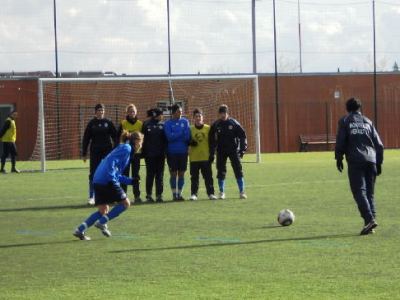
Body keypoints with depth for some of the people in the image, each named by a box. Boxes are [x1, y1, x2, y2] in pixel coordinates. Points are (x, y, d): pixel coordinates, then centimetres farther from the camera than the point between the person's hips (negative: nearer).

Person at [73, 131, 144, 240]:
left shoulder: (123, 148, 25)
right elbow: (111, 161, -19)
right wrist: (112, 179, -23)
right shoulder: (126, 148, -4)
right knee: (125, 203, 3)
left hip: (98, 180, 9)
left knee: (103, 211, 14)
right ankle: (102, 222, -4)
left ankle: (80, 230, 4)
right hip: (107, 181, -9)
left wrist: (131, 181, 24)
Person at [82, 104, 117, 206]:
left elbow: (115, 136, 5)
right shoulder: (91, 124, 1)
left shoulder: (108, 123, 3)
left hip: (107, 151, 1)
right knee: (93, 174, -2)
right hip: (95, 152, -1)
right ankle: (91, 196, 1)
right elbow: (86, 139, 3)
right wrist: (84, 153, 0)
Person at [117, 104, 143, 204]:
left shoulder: (140, 124, 6)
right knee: (124, 174, 1)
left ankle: (137, 196, 8)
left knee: (136, 175, 5)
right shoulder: (123, 124, 0)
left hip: (136, 152, 2)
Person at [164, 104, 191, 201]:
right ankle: (174, 194, 9)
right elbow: (169, 136, -13)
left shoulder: (185, 122, 5)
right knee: (173, 174, 2)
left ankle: (179, 193, 12)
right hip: (172, 152, -2)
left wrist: (175, 136, -12)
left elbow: (187, 136, -3)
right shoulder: (168, 123, -2)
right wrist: (181, 133, -10)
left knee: (181, 174, 5)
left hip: (183, 152, 2)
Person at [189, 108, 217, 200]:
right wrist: (190, 143, -11)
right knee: (194, 177, 3)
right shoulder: (190, 129, 5)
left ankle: (211, 193, 5)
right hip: (194, 157, 1)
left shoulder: (208, 128, 4)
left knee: (208, 176, 0)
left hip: (206, 157, -1)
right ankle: (194, 194, 7)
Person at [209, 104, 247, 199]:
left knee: (238, 171, -6)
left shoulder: (234, 123, -1)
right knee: (221, 172, 1)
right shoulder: (215, 125, 2)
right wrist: (211, 154, 2)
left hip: (234, 150, -1)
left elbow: (242, 136, 1)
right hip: (221, 152, 1)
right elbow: (212, 140, 6)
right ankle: (221, 192, 12)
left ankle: (242, 192, -1)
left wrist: (242, 149, -7)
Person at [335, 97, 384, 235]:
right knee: (370, 193, 9)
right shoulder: (368, 122, 18)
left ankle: (369, 219, -26)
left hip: (355, 162, -4)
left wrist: (339, 158, 8)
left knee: (359, 191, -9)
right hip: (371, 160, 4)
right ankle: (370, 223, 2)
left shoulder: (345, 121, 8)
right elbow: (378, 144, 15)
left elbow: (340, 141, -1)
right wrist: (378, 162, 19)